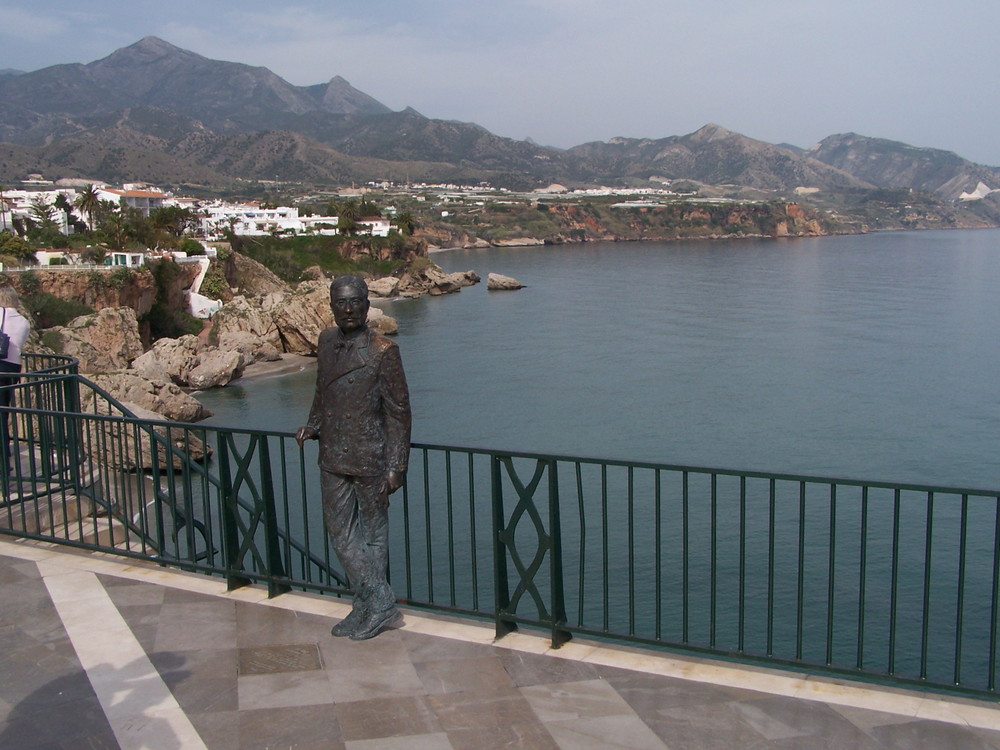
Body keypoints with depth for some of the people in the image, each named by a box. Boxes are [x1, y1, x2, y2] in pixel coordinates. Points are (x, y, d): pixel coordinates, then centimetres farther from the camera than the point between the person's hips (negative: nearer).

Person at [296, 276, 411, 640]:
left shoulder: (383, 351, -12)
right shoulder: (327, 341, 6)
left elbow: (398, 412, -11)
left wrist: (395, 466, -13)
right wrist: (313, 426, 2)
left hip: (370, 459, -6)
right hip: (333, 458, 6)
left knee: (373, 533, 9)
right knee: (341, 532, 10)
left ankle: (374, 607, 22)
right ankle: (380, 604, 19)